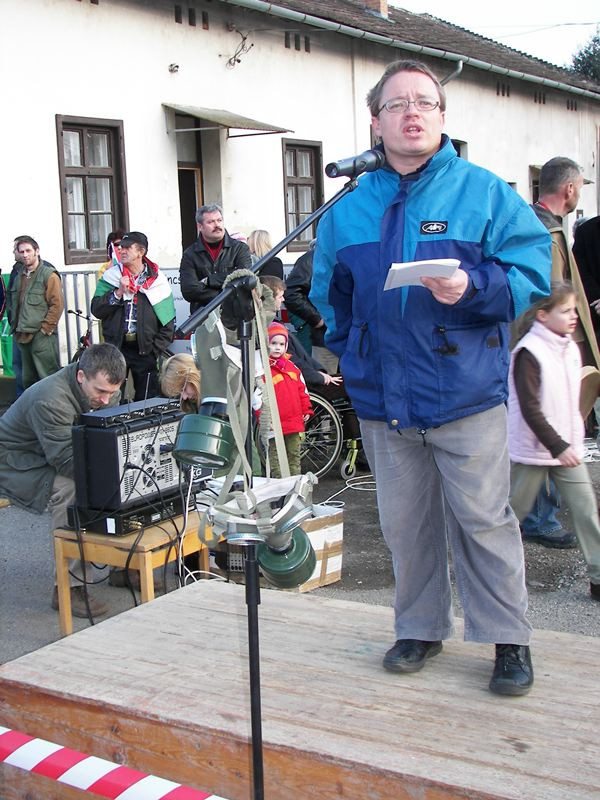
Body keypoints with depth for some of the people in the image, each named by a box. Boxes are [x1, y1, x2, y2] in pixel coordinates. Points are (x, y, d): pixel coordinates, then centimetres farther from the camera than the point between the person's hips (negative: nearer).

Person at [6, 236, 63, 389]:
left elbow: (57, 304, -12)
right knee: (28, 380, 15)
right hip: (22, 336, 7)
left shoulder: (49, 275, -6)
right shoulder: (18, 275, 15)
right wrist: (15, 326, 14)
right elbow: (12, 303, 23)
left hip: (42, 336, -7)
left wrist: (45, 328, -13)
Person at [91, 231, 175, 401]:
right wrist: (118, 293, -13)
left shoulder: (157, 281, 3)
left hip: (145, 350, -1)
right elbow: (96, 310, -2)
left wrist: (155, 350, -4)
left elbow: (168, 324, 3)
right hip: (115, 347, 1)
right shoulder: (110, 277, 6)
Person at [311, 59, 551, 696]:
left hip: (466, 394, -3)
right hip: (383, 400, 3)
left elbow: (532, 270, -5)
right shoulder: (348, 208, 9)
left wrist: (474, 287, -21)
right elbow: (330, 296, 21)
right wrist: (353, 357, 13)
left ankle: (508, 638, 17)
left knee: (482, 519, 2)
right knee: (404, 523, 12)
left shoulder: (483, 192, 0)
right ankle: (420, 628, 29)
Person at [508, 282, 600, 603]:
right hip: (534, 448, -6)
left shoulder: (570, 348, 7)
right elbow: (529, 409, -20)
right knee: (516, 509, 7)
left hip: (567, 446, 7)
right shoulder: (529, 353, -17)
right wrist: (558, 447, -21)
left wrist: (573, 439, 14)